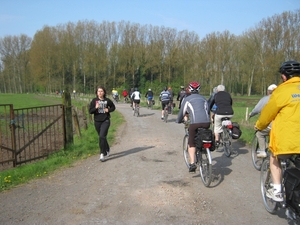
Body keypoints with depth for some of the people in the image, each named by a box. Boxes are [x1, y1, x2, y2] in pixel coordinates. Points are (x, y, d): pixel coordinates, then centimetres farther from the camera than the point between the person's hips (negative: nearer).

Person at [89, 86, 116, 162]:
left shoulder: (107, 100, -3)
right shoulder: (94, 101, -1)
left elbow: (113, 107, 14)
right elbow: (90, 111, -3)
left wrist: (109, 110, -6)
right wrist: (96, 108, -20)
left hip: (105, 121, -3)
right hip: (97, 121, 3)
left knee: (102, 136, -16)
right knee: (101, 137, 15)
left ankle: (102, 154, -12)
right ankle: (107, 149, 40)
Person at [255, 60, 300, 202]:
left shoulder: (282, 91, -8)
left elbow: (268, 112, 0)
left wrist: (259, 126, 17)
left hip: (287, 137, -3)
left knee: (275, 157, 22)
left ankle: (276, 190, 17)